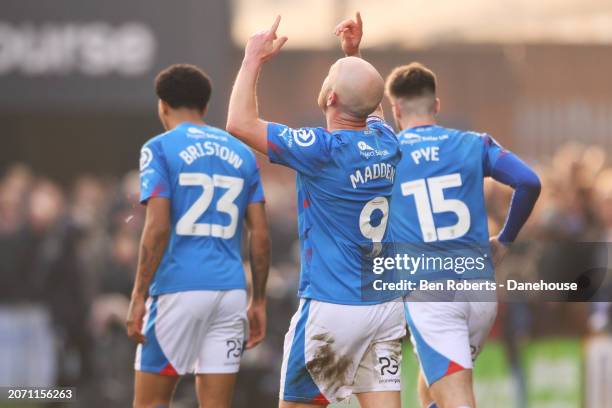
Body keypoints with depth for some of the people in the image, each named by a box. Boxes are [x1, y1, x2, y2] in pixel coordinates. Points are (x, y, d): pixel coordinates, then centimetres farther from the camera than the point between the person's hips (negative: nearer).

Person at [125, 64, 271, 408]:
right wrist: (259, 302, 16)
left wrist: (139, 297, -9)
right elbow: (261, 235, 10)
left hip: (178, 289, -5)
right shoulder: (242, 154, 13)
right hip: (231, 290, 5)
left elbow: (158, 228, -11)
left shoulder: (159, 149, -2)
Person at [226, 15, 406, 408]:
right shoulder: (387, 142, 4)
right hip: (388, 306, 6)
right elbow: (372, 105, 31)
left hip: (332, 307, -6)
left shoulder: (324, 150, -16)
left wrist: (254, 59, 0)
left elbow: (241, 122, -10)